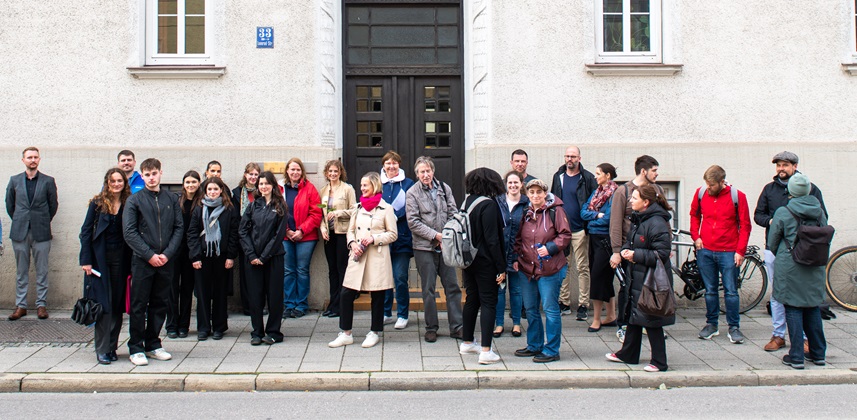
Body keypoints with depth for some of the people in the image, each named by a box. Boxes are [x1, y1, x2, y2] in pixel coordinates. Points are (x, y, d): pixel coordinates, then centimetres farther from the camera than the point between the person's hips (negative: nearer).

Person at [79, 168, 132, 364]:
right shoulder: (97, 203, 0)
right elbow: (86, 231, 0)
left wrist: (132, 263, -4)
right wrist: (86, 260, -7)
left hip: (121, 259, 2)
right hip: (100, 258, -2)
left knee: (117, 304, 5)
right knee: (103, 304, -3)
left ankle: (112, 347, 15)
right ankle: (102, 349, 3)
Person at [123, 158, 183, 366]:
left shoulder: (172, 199, 7)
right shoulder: (134, 200, 0)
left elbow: (179, 228, 5)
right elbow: (129, 232, -6)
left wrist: (167, 253, -8)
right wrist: (149, 255, -12)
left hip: (166, 261, 3)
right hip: (142, 261, -3)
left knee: (160, 304, 9)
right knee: (139, 305, 2)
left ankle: (152, 344, 21)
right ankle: (136, 348, 10)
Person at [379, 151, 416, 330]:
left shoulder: (408, 184, 4)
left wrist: (394, 215, -15)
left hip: (402, 237, -3)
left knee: (400, 278, -2)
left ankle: (402, 314, 10)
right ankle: (386, 313, 20)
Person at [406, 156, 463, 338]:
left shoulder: (444, 188, 7)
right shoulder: (412, 193, -3)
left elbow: (453, 213, 7)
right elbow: (413, 222, -8)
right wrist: (435, 235, -14)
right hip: (424, 247, -3)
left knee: (453, 286, 4)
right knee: (428, 289, 5)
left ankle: (456, 326, 13)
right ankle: (431, 328, 16)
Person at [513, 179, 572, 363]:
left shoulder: (555, 210, -7)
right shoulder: (525, 213, 9)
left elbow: (566, 235, -7)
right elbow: (518, 239, 17)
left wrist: (550, 247, -19)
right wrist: (516, 257, 5)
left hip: (550, 269, -6)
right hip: (527, 268, 6)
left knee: (550, 309, -1)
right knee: (530, 309, 14)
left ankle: (552, 350, 10)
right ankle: (534, 346, 29)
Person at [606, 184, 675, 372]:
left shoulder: (657, 223, -20)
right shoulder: (638, 220, 9)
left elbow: (662, 254, -21)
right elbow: (630, 242, 21)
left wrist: (637, 255, -22)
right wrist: (626, 251, -1)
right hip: (637, 277, 10)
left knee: (651, 321, 0)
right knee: (632, 316, 18)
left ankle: (659, 362, 13)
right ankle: (628, 355, 32)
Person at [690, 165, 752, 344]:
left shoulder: (737, 196, -6)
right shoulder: (700, 193, 1)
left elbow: (745, 226, -2)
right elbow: (694, 215, 18)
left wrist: (740, 251, -7)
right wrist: (696, 236, 6)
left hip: (728, 252, -2)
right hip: (705, 251, 2)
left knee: (731, 292, 1)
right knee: (710, 291, 10)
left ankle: (734, 327, 12)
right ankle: (711, 324, 21)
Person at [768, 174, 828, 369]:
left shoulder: (783, 213, -10)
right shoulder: (819, 211, 2)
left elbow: (772, 242, -3)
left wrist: (780, 258, 18)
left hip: (790, 268, -4)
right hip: (815, 269, 4)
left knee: (793, 310, 1)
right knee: (812, 309, 15)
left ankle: (796, 357, 3)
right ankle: (818, 353, 24)